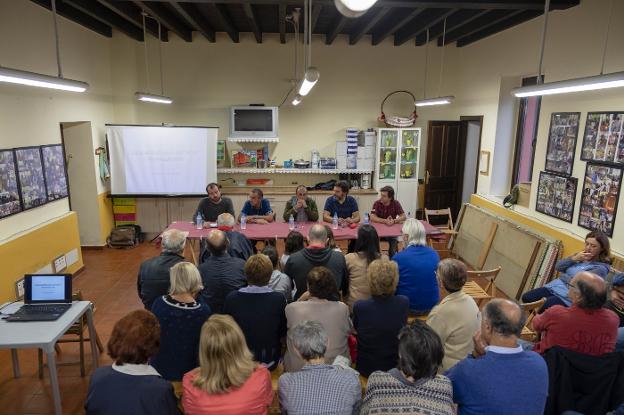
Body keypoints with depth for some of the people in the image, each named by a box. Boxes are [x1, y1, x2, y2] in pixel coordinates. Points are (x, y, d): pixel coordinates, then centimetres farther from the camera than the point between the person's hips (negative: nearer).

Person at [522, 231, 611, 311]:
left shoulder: (601, 268, -10)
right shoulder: (580, 256, 10)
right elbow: (558, 267, 5)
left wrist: (562, 276, -1)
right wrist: (574, 258, -9)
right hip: (555, 287, 7)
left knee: (544, 307, -26)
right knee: (526, 298, -5)